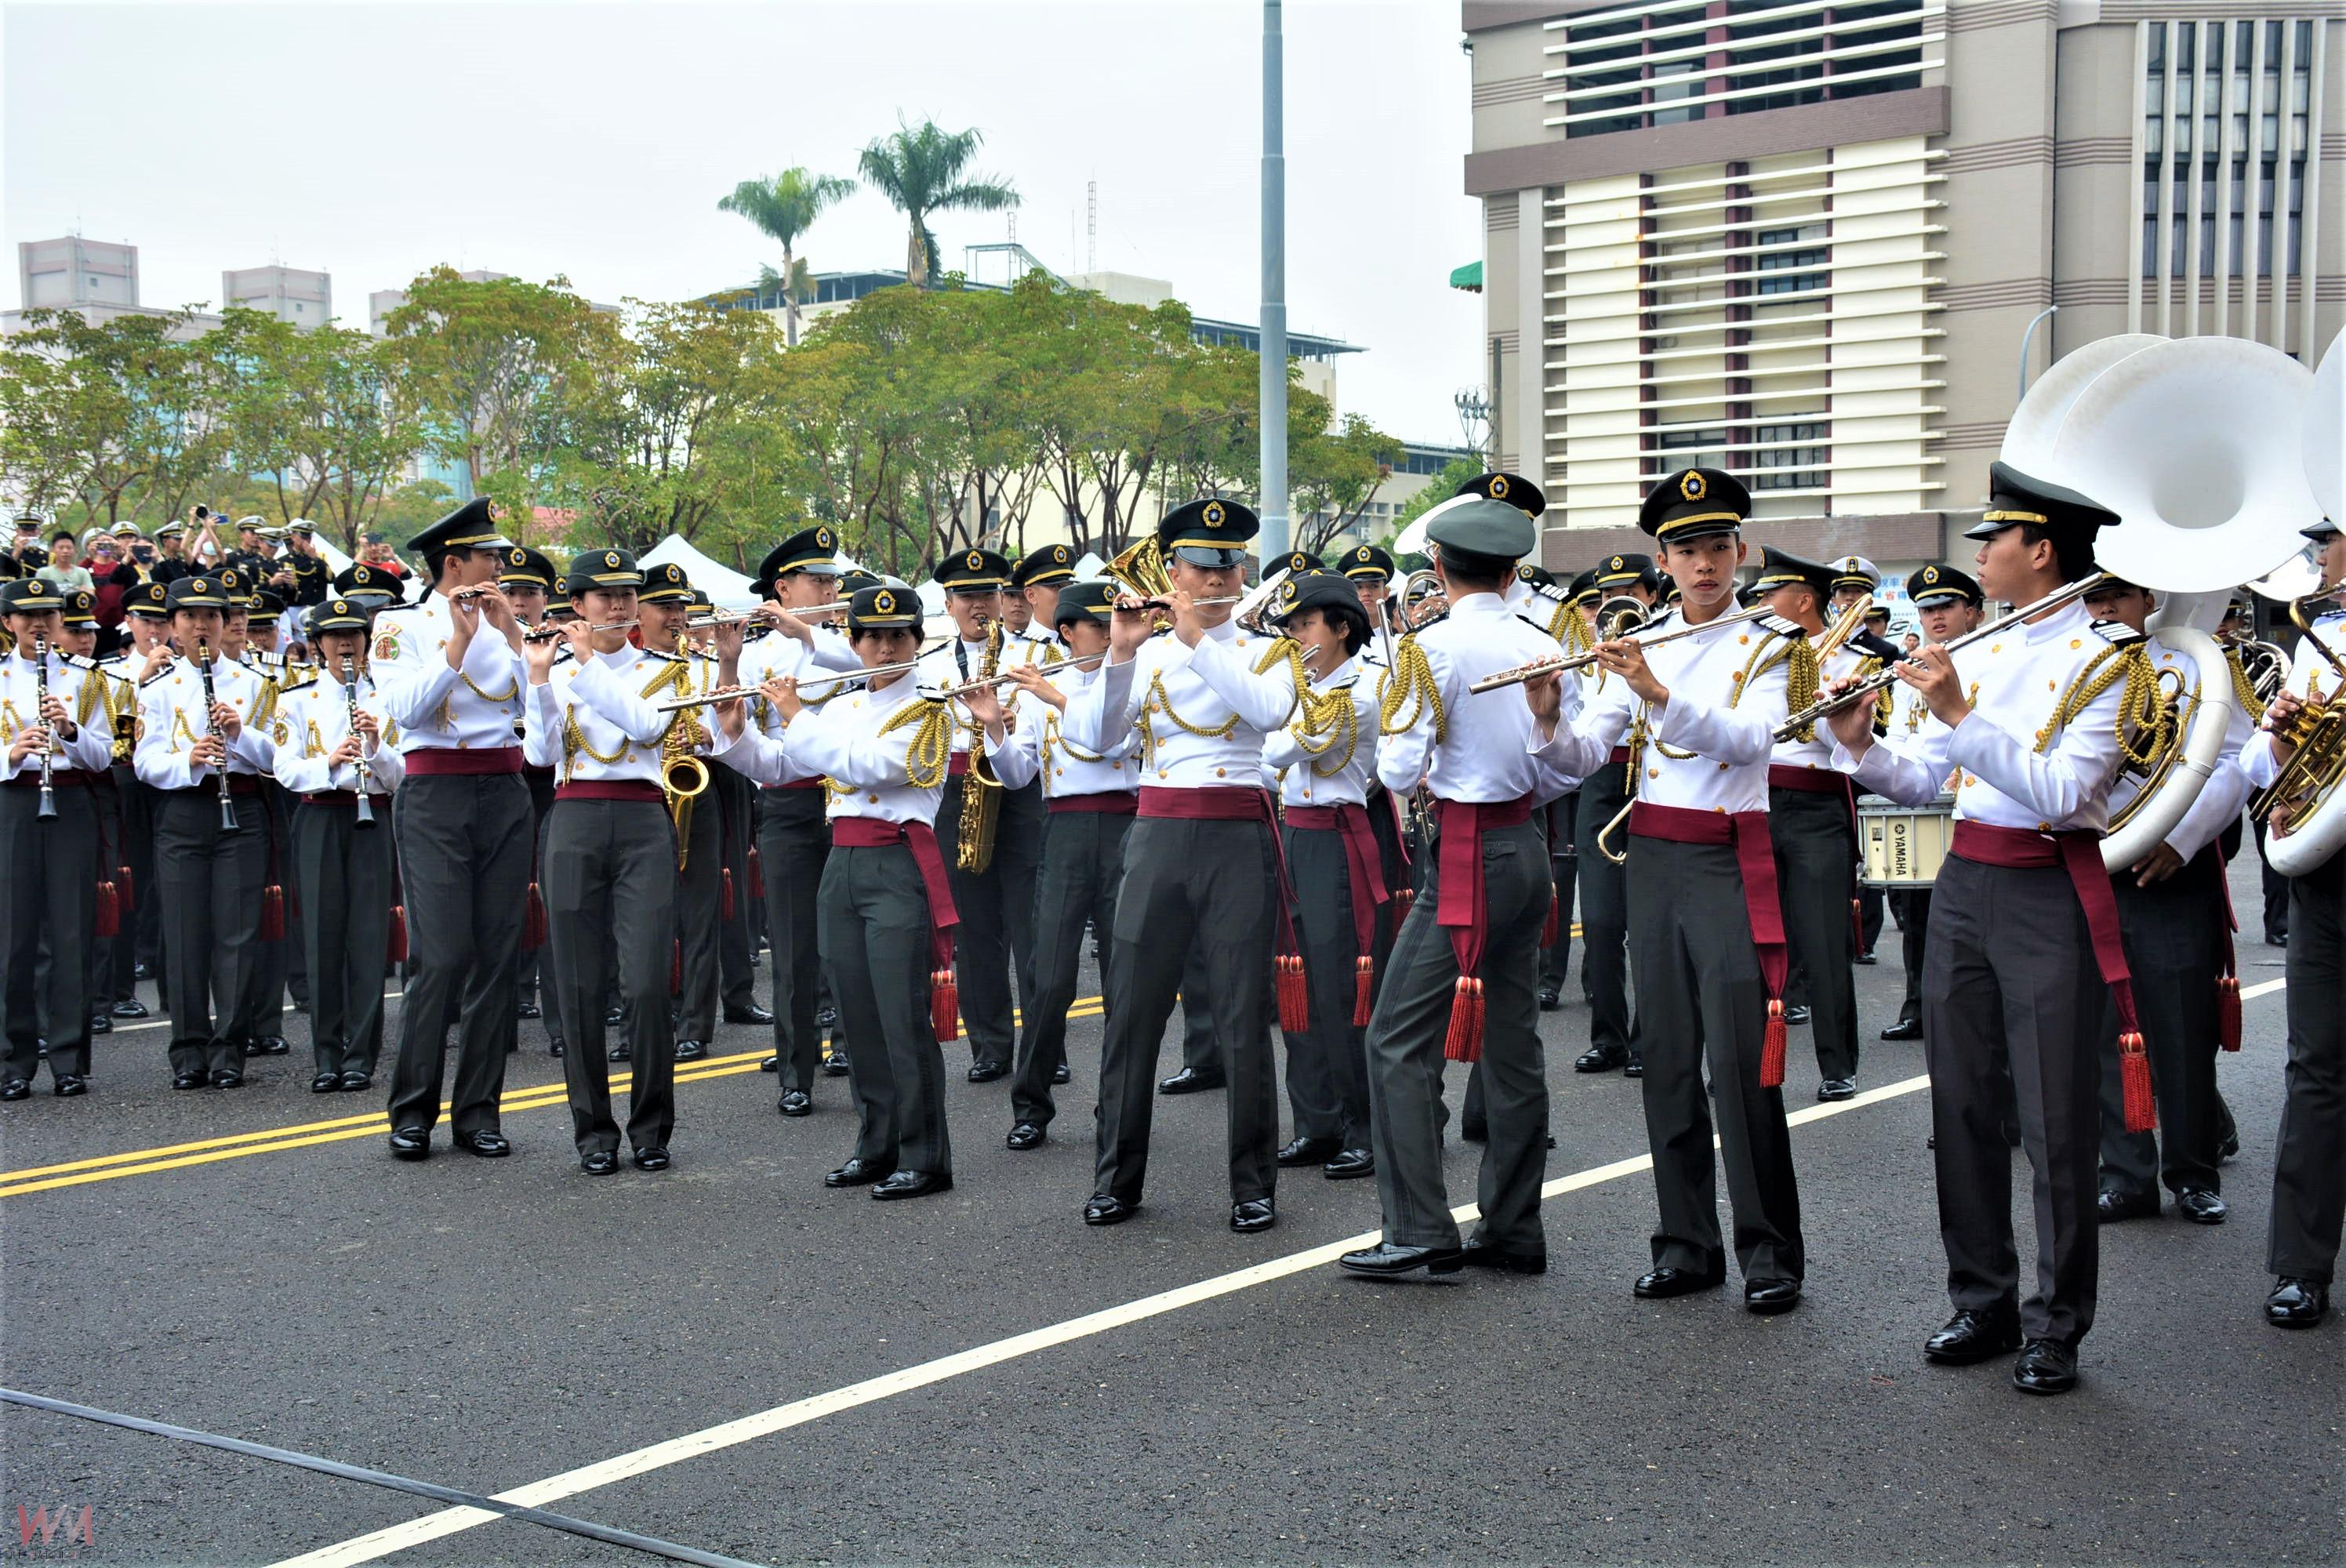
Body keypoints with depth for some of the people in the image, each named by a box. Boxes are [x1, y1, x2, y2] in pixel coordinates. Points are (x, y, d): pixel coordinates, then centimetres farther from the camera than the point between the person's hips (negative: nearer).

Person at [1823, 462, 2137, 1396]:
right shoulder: (1977, 649, 11)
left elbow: (2060, 793, -21)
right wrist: (1864, 748, -6)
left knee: (2056, 1123, -1)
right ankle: (1982, 1302, 22)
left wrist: (1961, 715, -26)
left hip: (2049, 895, -6)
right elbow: (1924, 779, 12)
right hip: (1965, 885, 7)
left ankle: (2054, 1327, 9)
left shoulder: (2099, 661, -9)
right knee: (1962, 1107, 10)